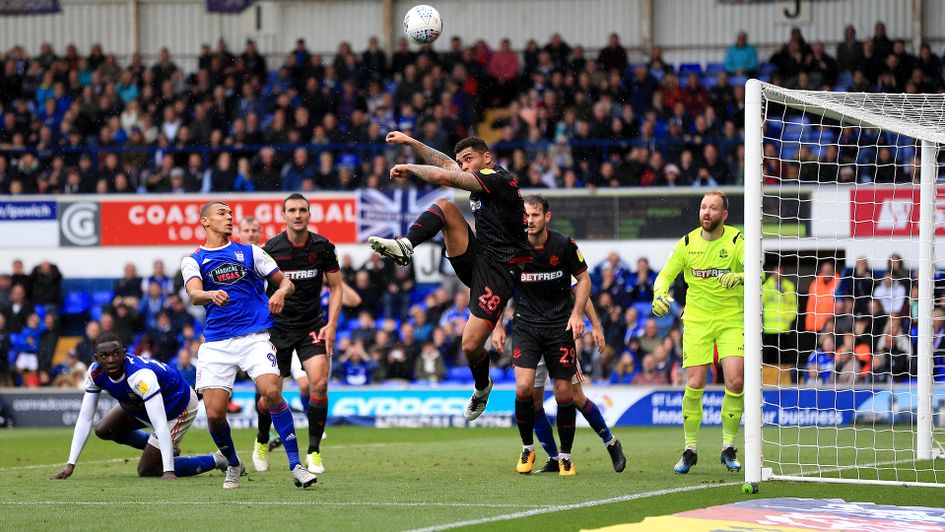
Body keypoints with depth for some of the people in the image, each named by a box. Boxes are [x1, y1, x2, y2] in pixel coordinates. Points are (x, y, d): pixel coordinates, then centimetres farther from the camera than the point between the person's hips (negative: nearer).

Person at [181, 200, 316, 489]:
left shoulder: (249, 252, 13)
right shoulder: (193, 260, 8)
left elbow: (286, 282, 13)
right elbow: (194, 293, -11)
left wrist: (281, 292, -12)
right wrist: (212, 295, -35)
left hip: (254, 336, 0)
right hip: (216, 343, 0)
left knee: (271, 392, -23)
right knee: (214, 413, -8)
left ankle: (296, 465, -16)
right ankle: (233, 466, 21)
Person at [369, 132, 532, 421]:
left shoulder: (497, 179, -15)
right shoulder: (484, 180, 12)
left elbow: (443, 176, -20)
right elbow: (446, 164, 27)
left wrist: (409, 168, -5)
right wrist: (410, 142, 27)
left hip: (498, 270, -8)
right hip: (475, 257, 8)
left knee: (471, 346, -10)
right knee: (444, 205, -10)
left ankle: (482, 387, 20)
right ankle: (404, 246, -19)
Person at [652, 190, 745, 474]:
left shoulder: (737, 241, -8)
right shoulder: (687, 243, 0)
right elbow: (665, 275, 7)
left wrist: (740, 277, -42)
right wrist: (660, 294, -14)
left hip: (731, 320, -1)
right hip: (696, 320, 1)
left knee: (735, 381, -13)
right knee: (694, 385, -7)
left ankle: (728, 448, 4)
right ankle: (690, 450, 8)